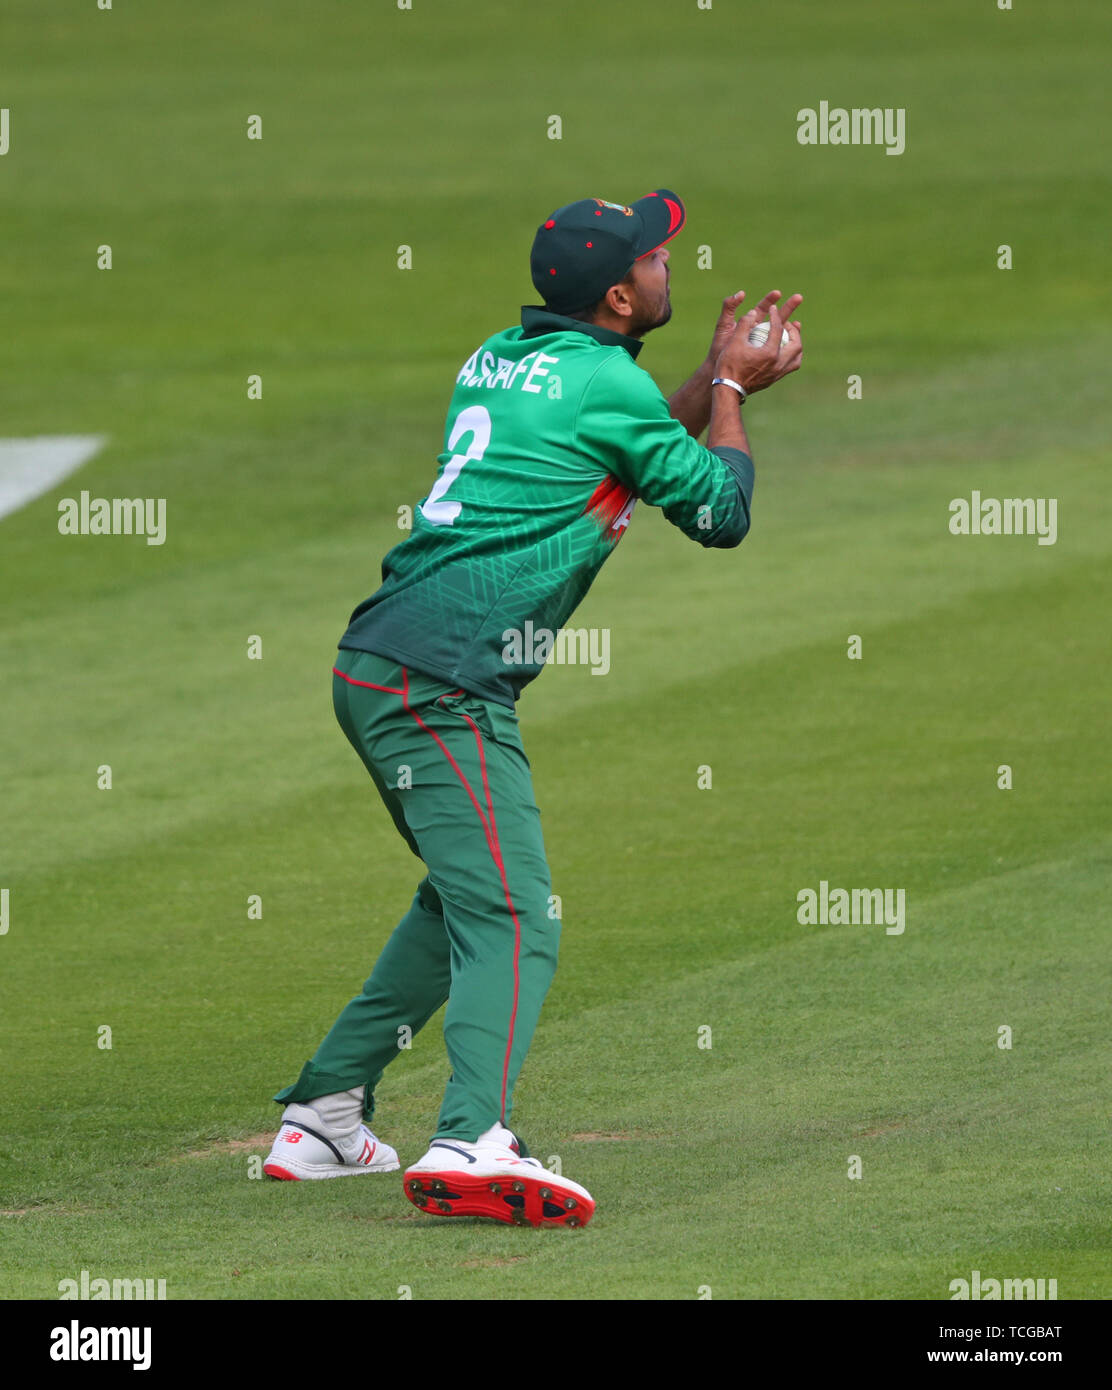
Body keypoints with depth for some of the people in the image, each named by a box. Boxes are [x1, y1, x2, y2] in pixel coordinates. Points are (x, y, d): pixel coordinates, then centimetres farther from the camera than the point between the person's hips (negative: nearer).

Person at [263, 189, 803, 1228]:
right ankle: (475, 1143, -36)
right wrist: (728, 390, 15)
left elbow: (629, 453, 32)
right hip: (442, 683, -9)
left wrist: (719, 383, 24)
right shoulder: (603, 381, -8)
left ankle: (323, 1117, 24)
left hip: (373, 669, 9)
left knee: (463, 895, 24)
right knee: (512, 918, -17)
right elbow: (720, 511, 2)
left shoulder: (499, 359, 17)